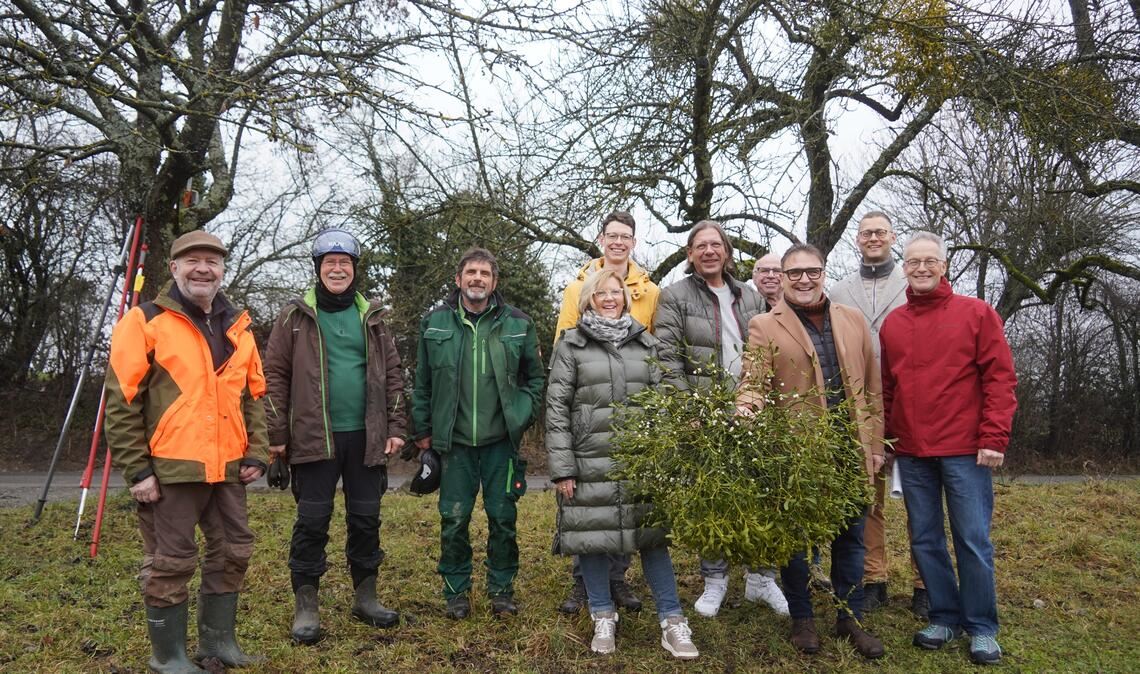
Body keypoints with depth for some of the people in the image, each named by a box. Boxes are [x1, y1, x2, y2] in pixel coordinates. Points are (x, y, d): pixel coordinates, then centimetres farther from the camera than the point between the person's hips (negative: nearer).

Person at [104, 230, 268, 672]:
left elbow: (254, 396, 15)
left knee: (233, 552, 13)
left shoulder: (237, 327, 12)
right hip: (169, 469, -6)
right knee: (171, 563, 4)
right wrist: (136, 469, -11)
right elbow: (121, 403, -7)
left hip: (227, 469, 6)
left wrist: (256, 453, 6)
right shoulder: (145, 322, -4)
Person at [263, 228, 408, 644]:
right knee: (312, 521, 2)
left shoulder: (371, 317, 11)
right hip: (315, 437, -3)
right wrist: (277, 435, -4)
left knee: (366, 519, 10)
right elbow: (275, 376, 0)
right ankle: (305, 607, 15)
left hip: (366, 437, 3)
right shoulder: (296, 316, 2)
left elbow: (392, 374, 11)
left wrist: (396, 427, 4)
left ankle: (365, 597, 24)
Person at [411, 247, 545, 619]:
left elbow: (535, 377, 10)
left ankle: (502, 589, 24)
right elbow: (422, 383, 7)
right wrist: (423, 431, 7)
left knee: (503, 519, 8)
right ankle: (456, 591, 23)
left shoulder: (518, 324, 2)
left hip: (501, 441, 0)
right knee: (454, 520, 5)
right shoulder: (434, 323, 2)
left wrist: (523, 416, 0)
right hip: (454, 442, 0)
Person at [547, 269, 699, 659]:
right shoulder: (571, 345, 2)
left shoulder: (645, 343, 11)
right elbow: (557, 408, -2)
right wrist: (561, 467, -8)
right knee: (592, 536, 5)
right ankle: (603, 618, 22)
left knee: (652, 534, 2)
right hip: (590, 462, -2)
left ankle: (672, 621, 11)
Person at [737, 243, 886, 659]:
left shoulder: (853, 321, 9)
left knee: (850, 538, 14)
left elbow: (871, 387, 11)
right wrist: (746, 408, -33)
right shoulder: (764, 326, -2)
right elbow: (754, 384, -10)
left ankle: (851, 619, 30)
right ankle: (802, 619, 27)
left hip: (850, 450, 4)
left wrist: (875, 443, 9)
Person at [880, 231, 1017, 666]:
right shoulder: (892, 324, 8)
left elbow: (1000, 379, -5)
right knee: (925, 540, 10)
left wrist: (994, 438, -11)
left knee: (973, 541, 3)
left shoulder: (976, 313, -1)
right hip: (911, 453, 4)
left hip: (965, 450, -3)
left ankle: (982, 627, 19)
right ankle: (945, 617, 25)